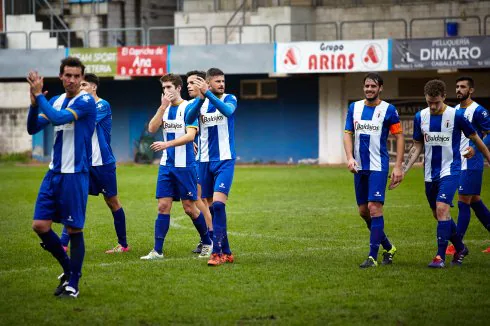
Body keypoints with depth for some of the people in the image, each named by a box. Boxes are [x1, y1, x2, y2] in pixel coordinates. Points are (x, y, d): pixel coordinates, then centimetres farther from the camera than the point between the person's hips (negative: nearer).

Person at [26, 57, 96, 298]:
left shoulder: (85, 101, -11)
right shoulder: (55, 101, 11)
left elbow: (58, 119, -25)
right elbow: (33, 128, 7)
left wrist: (39, 95, -17)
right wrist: (34, 103, -9)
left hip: (75, 174, -7)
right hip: (54, 172, 7)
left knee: (74, 230, -1)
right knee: (40, 225, 3)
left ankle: (73, 284, 9)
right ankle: (69, 269, 22)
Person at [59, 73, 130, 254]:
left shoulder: (103, 105, -10)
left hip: (103, 164, -6)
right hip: (85, 164, 6)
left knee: (112, 202, 5)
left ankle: (123, 244, 16)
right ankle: (63, 244, -7)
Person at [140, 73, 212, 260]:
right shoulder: (164, 109, 11)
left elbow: (190, 135, -18)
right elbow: (152, 128, -3)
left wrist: (167, 144, -27)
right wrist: (163, 107, -13)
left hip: (185, 165, -5)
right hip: (166, 165, 5)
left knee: (189, 207, 0)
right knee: (163, 206, 0)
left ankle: (207, 243, 18)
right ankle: (157, 250, 1)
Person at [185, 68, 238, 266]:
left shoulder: (229, 99, -2)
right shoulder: (198, 102, 6)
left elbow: (227, 110, -25)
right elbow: (188, 118, -14)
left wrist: (207, 93, -36)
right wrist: (201, 97, -29)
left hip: (225, 160, -4)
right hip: (205, 161, 4)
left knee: (218, 204, -18)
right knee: (211, 208, 7)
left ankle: (217, 252, -17)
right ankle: (226, 252, 16)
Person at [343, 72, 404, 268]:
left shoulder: (388, 110, -4)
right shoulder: (354, 108, 8)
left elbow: (399, 137, -3)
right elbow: (348, 134, 10)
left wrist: (398, 166, -9)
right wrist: (350, 158, -6)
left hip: (378, 167, -6)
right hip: (359, 167, 6)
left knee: (374, 207, -15)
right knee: (363, 211, 9)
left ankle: (373, 256, -13)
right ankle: (388, 248, 27)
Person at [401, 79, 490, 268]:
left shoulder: (456, 115, -10)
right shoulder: (420, 117, 2)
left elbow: (475, 138, 2)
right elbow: (417, 146, 11)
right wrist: (403, 170, 3)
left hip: (450, 171, -5)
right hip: (430, 174, 5)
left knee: (442, 209, -21)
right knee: (439, 215, 12)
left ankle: (441, 256, -17)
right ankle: (460, 249, 33)